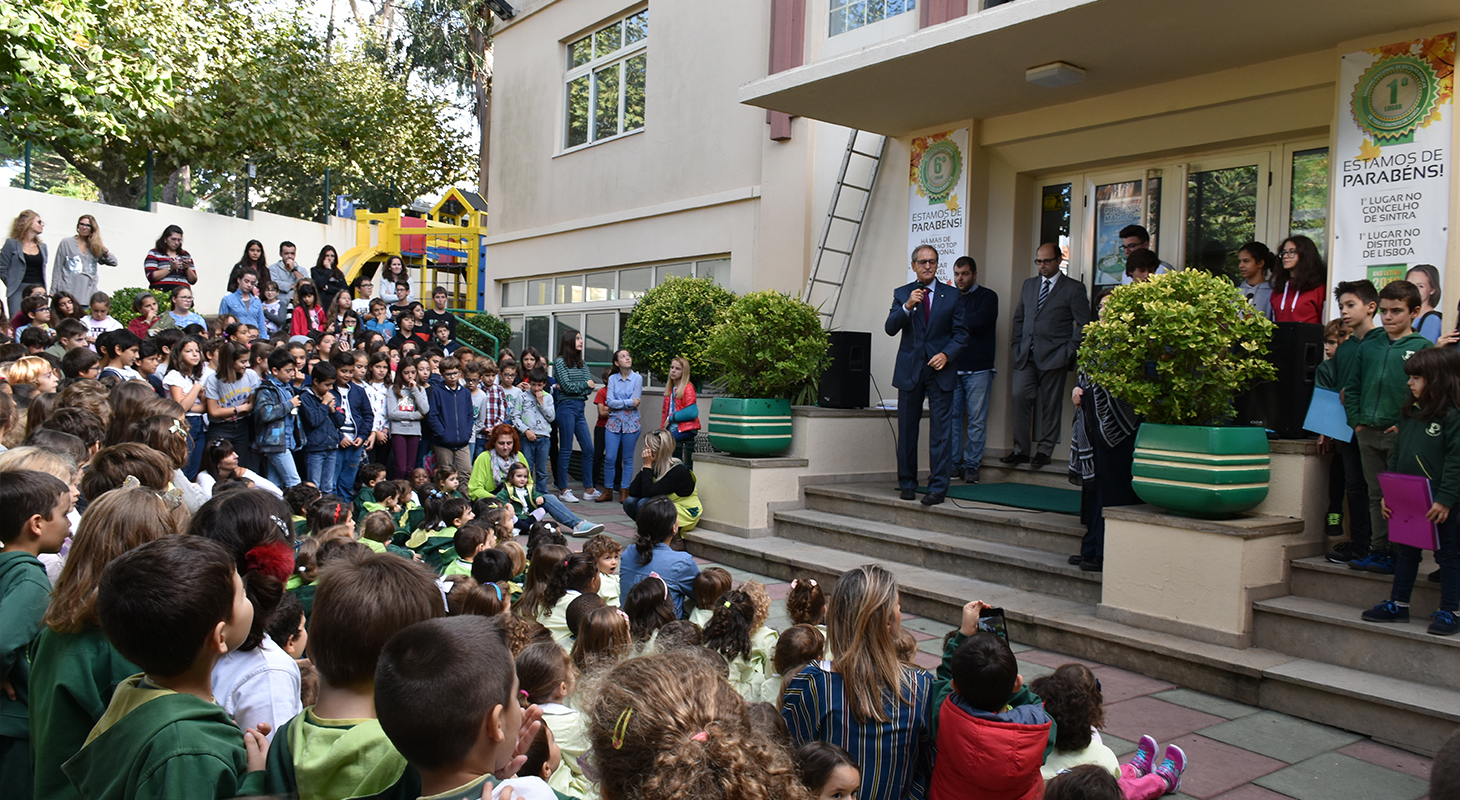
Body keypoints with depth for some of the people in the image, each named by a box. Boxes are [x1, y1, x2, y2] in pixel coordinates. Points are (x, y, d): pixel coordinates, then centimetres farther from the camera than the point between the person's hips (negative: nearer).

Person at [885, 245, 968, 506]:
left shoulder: (952, 295, 6)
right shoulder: (902, 294, 7)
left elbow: (961, 333, 6)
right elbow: (890, 328, -5)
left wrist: (946, 354, -10)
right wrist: (908, 306, -19)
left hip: (939, 369, -1)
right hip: (909, 369, 1)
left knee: (941, 431, -5)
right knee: (907, 430, 6)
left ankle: (938, 487, 0)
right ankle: (907, 483, 18)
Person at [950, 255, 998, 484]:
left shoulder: (987, 296, 3)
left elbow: (979, 320, -14)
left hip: (978, 369, -4)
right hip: (952, 368, 4)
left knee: (976, 420, -2)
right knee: (952, 418, 3)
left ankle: (971, 465, 4)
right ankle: (954, 464, 9)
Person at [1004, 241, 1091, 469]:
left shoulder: (1074, 288, 1)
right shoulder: (1028, 285, 16)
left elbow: (1084, 324, -1)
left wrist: (1070, 350, -8)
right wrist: (1017, 345, 11)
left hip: (1053, 357, -4)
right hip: (1026, 356, 4)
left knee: (1050, 404, 2)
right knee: (1020, 398, -4)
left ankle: (1044, 450, 11)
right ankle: (1021, 450, 3)